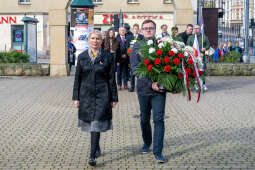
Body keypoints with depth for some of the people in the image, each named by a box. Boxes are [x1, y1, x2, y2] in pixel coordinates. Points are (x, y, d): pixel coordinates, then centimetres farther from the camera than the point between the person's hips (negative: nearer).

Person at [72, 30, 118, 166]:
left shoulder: (107, 57, -1)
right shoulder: (82, 57, 4)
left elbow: (112, 79, 1)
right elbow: (77, 78, 6)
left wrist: (113, 98, 0)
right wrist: (76, 97, 2)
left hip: (102, 95, -3)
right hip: (86, 95, 3)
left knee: (96, 123, -10)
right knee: (90, 123, 13)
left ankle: (92, 156, -10)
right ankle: (97, 149, 34)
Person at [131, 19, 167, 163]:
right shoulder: (137, 47, 1)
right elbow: (136, 69, -8)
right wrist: (150, 83, -18)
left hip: (159, 88, -1)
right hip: (144, 88, 1)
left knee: (159, 119, -5)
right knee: (144, 119, 15)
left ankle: (158, 152, 1)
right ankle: (147, 143, 37)